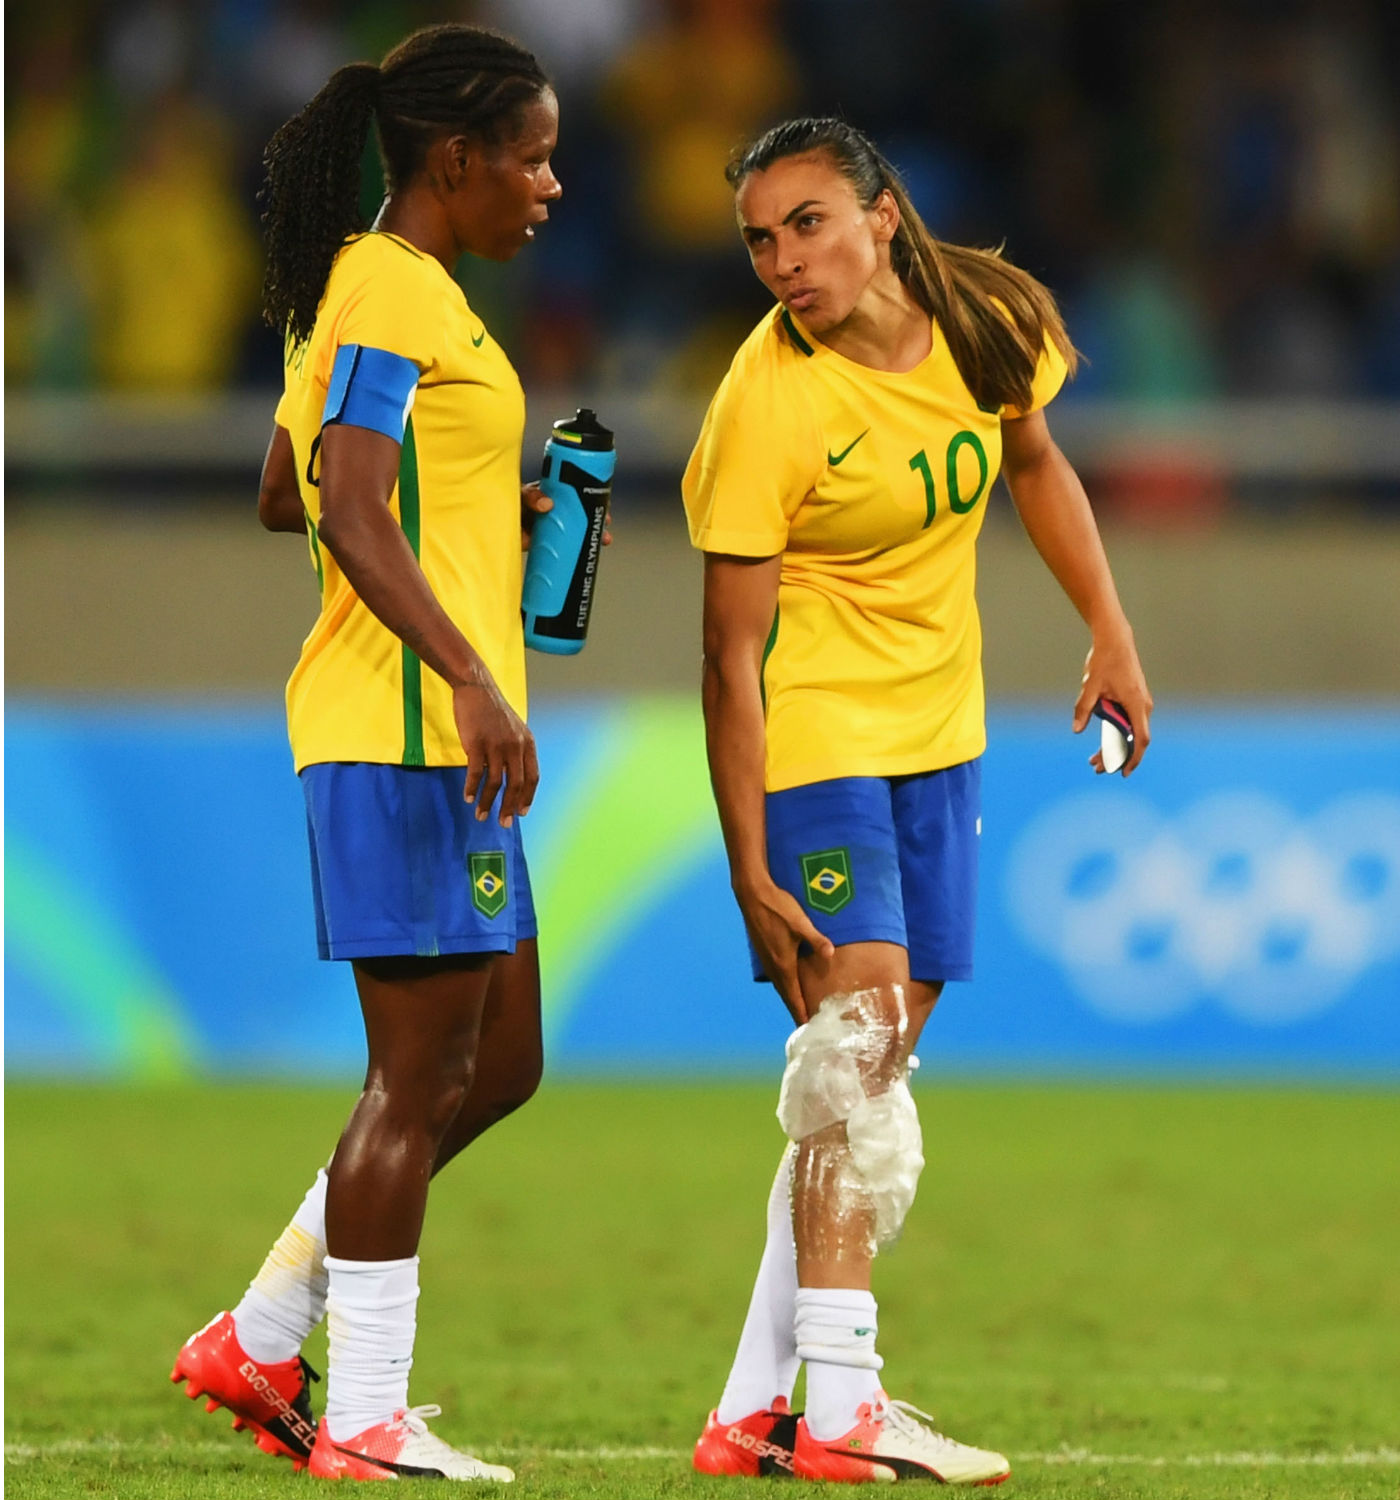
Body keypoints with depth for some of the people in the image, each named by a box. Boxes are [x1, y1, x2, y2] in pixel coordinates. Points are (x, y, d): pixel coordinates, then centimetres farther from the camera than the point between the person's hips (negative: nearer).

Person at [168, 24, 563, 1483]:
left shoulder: (362, 287, 19)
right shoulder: (395, 294, -12)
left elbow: (285, 498, 28)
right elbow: (351, 514, -23)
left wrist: (487, 503, 25)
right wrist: (469, 672, -31)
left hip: (434, 732, 10)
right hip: (402, 726, -10)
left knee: (495, 1063, 13)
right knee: (422, 1074, -6)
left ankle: (260, 1341, 17)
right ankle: (364, 1419, -2)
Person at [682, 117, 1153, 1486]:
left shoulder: (979, 323, -5)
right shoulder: (767, 405, -21)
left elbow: (1034, 464, 18)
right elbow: (731, 657, -19)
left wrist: (1109, 632, 12)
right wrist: (751, 874, -20)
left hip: (938, 731, 7)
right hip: (813, 733, -7)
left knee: (874, 1063, 6)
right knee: (855, 1033, -19)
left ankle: (755, 1408, 10)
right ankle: (836, 1408, -22)